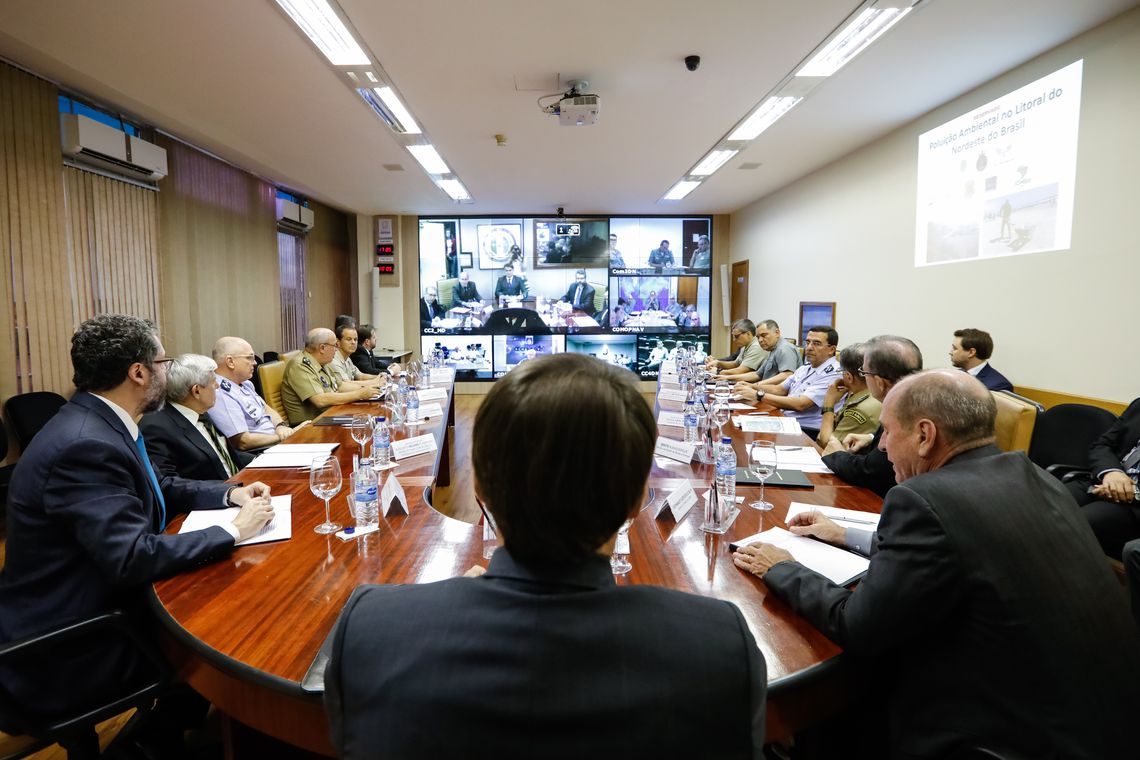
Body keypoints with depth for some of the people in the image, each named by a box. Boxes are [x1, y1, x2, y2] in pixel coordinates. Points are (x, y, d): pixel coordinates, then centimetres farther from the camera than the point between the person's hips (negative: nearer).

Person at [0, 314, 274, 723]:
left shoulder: (98, 422, 1)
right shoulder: (85, 445, -29)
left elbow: (159, 486, 14)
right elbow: (133, 560, -33)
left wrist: (230, 494, 1)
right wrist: (234, 530, -23)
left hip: (100, 600, 9)